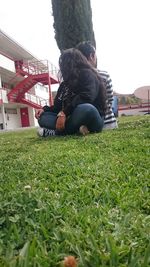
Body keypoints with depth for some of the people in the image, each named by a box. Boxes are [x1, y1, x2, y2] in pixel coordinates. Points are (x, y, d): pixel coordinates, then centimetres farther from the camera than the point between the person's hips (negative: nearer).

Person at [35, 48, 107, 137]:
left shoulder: (87, 74, -2)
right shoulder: (66, 83, 20)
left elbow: (86, 97, -20)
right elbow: (59, 105, 19)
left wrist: (64, 113, -26)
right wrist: (45, 109, 1)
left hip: (92, 117, -7)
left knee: (85, 109, -40)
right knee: (42, 117, -2)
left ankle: (56, 131, -24)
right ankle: (77, 128, -22)